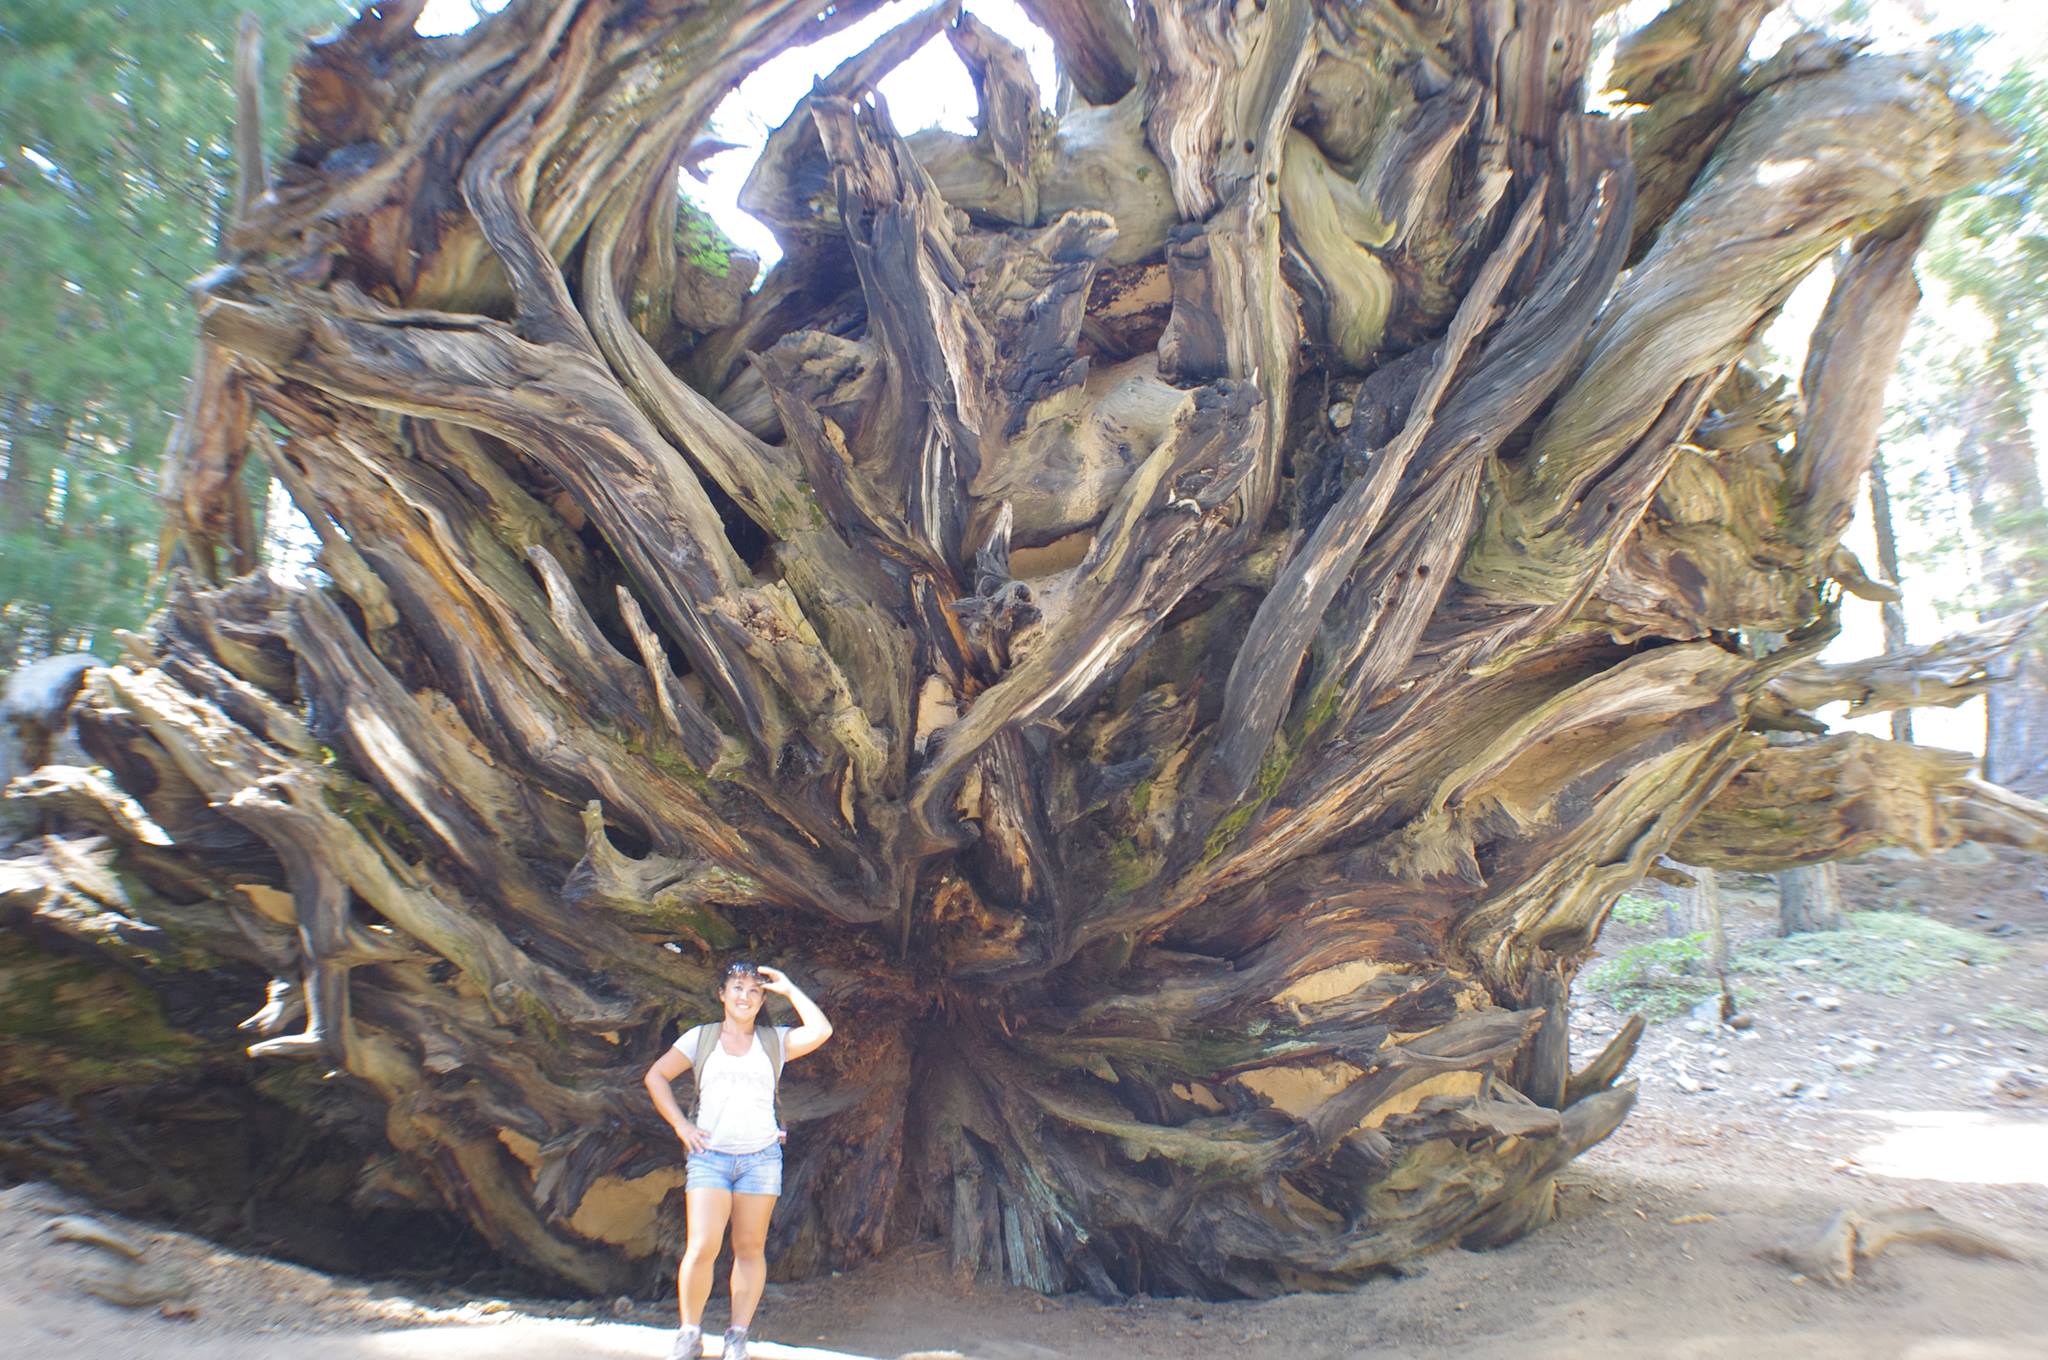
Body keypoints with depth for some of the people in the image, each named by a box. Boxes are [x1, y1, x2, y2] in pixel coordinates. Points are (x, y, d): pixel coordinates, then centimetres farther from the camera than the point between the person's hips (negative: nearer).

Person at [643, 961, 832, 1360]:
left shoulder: (775, 1040, 7)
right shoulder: (700, 1038, 9)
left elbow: (821, 1031, -10)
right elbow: (656, 1077, 11)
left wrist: (789, 989, -5)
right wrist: (680, 1124, 1)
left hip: (761, 1157, 1)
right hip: (709, 1156, 0)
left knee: (750, 1249, 4)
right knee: (702, 1249, -9)